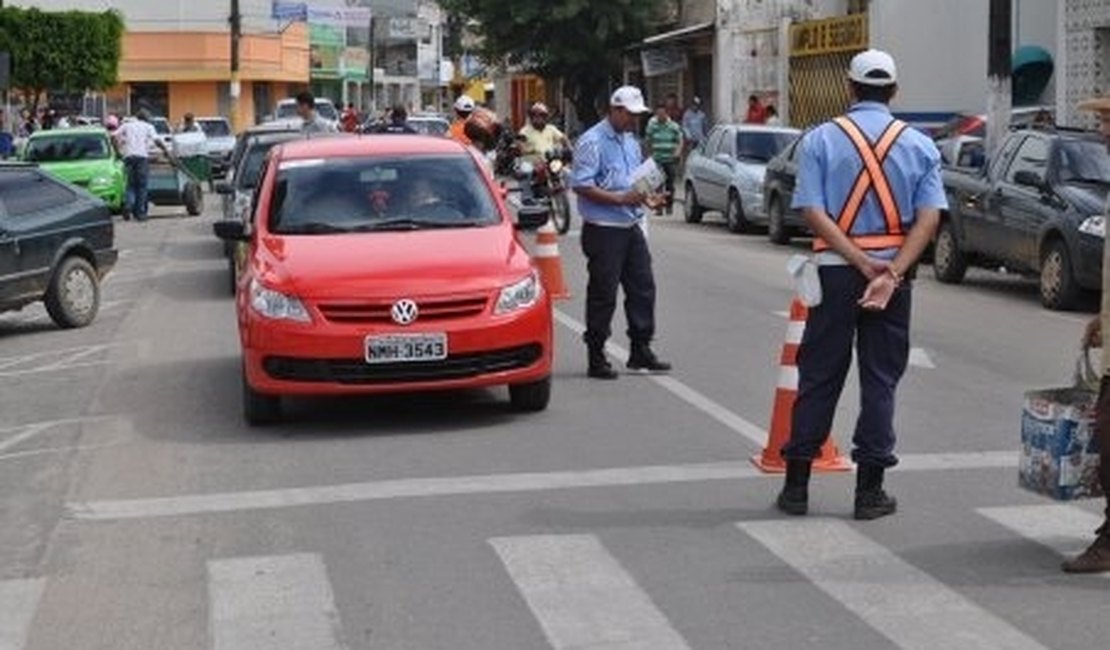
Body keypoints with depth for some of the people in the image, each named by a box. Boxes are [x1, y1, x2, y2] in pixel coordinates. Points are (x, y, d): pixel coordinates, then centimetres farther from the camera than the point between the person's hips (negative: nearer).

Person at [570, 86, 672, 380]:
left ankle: (641, 350, 19)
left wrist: (646, 197, 6)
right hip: (603, 230, -8)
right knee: (603, 294, -3)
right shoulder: (592, 142, -11)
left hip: (631, 226, 8)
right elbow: (581, 185, -19)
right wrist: (621, 199, -23)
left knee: (642, 287, 9)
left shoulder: (631, 141, 16)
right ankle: (596, 358, 5)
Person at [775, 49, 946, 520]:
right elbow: (929, 217, -8)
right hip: (894, 270, 0)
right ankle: (870, 490, 8)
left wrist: (859, 262, -15)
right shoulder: (919, 145, 3)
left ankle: (796, 484, 12)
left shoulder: (820, 140, 0)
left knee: (819, 376, 8)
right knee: (880, 379, 7)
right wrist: (893, 271, -16)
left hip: (835, 269, 0)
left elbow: (813, 211, -11)